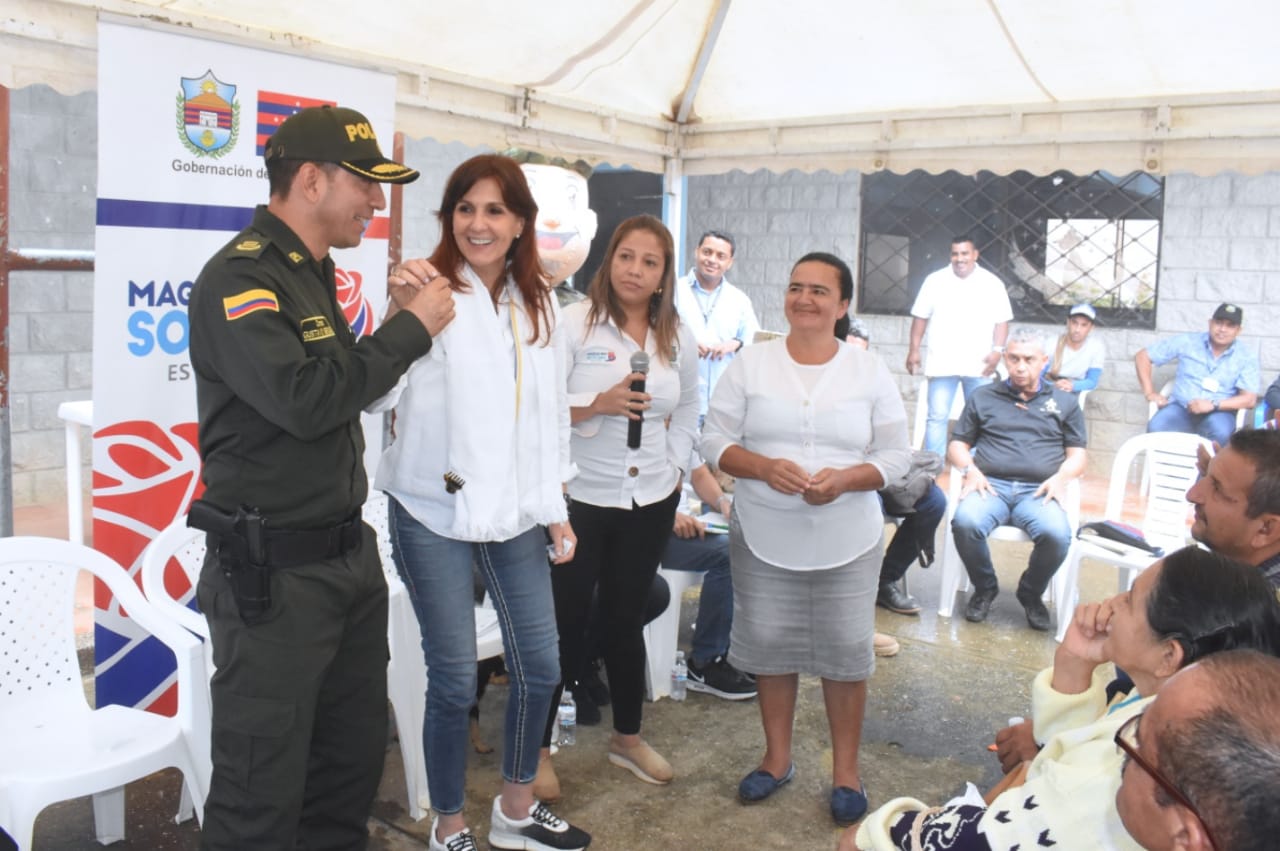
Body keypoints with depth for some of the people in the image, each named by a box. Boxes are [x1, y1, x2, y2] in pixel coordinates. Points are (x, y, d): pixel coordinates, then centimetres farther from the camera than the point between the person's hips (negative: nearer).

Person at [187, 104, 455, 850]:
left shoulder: (312, 274, 14)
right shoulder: (239, 278, -14)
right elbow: (306, 398, -26)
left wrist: (405, 324, 8)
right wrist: (411, 328, -17)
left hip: (350, 556, 9)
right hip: (271, 574, -9)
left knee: (355, 758, 18)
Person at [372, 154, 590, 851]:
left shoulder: (538, 306, 8)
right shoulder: (434, 292, -10)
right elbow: (382, 393, -25)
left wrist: (556, 508, 12)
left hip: (514, 512, 6)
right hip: (435, 512, -5)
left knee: (539, 668, 12)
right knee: (455, 679, 3)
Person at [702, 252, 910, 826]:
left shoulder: (870, 372, -1)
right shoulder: (750, 364, -2)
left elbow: (895, 456, 0)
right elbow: (715, 440, -2)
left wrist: (845, 479, -19)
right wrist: (764, 467, -20)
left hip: (847, 542, 0)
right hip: (764, 539, 1)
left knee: (846, 651, 6)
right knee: (769, 646, 11)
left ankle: (846, 769, 26)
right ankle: (777, 757, 32)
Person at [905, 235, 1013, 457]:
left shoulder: (992, 283, 3)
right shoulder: (935, 280, 3)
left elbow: (1001, 320, 4)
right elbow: (921, 317, 6)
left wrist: (997, 350, -10)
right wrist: (913, 350, 0)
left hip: (978, 364, 1)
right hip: (942, 363, 0)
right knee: (937, 417, -1)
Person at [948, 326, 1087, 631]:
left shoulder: (1064, 403, 22)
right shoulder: (983, 397, 21)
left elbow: (1077, 456, 17)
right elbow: (957, 446, 18)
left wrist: (1061, 477, -6)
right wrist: (970, 469, -4)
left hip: (1038, 491, 0)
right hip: (991, 485, 0)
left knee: (1057, 535, -34)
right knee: (965, 522, -35)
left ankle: (1031, 593, -1)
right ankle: (984, 588, -4)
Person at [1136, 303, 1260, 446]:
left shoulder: (1247, 356, 3)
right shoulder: (1188, 342, 3)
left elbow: (1249, 399, -4)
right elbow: (1142, 356, 6)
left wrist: (1213, 405, -20)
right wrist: (1149, 392, -3)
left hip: (1218, 412, 0)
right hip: (1181, 407, 0)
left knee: (1221, 432, -37)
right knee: (1156, 428, -34)